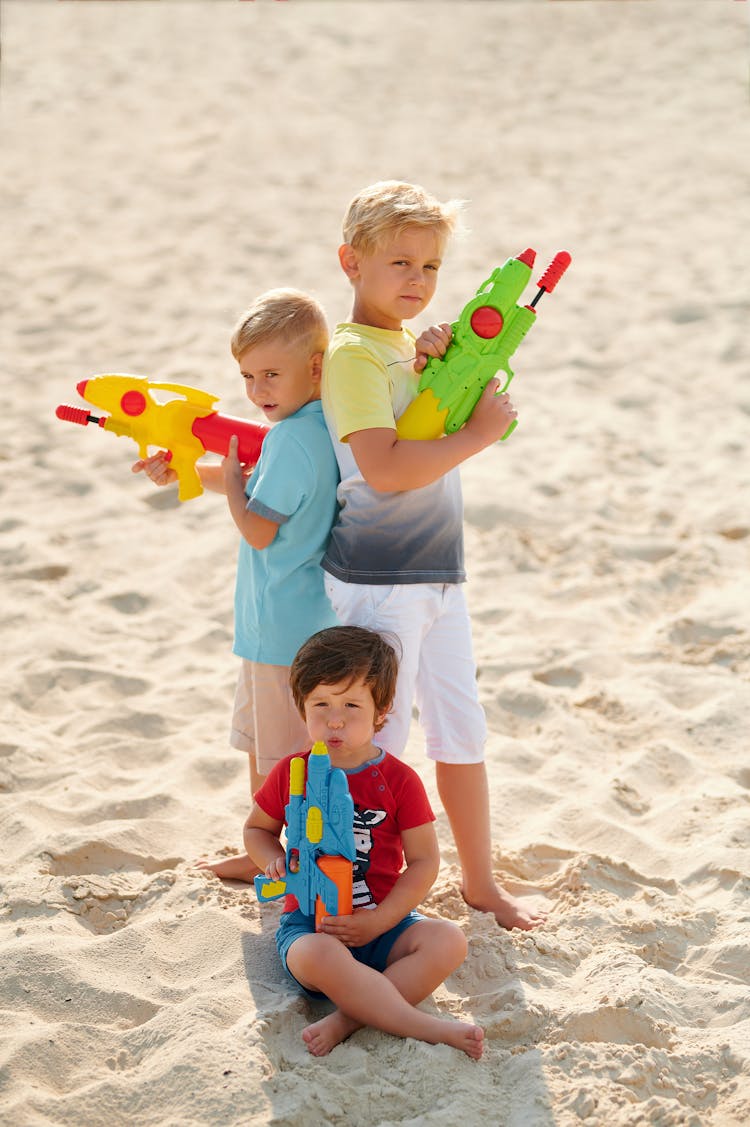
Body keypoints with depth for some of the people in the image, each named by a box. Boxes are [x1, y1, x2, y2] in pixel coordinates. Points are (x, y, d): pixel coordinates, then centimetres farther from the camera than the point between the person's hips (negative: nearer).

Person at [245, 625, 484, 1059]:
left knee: (449, 940, -27)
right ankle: (427, 1027, -35)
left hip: (382, 923, 1)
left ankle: (349, 1018, -33)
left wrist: (378, 921, -13)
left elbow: (424, 861, -2)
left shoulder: (399, 780, -1)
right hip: (309, 923, -1)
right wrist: (275, 861, -7)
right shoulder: (291, 774, 2)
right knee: (317, 957, -38)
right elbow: (256, 829, 17)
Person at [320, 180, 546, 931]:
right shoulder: (351, 354, -15)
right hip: (376, 581, -8)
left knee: (463, 732, 16)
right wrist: (479, 433, -18)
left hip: (438, 574, 8)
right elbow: (385, 468, -25)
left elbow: (440, 433, 14)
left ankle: (479, 880, 31)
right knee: (379, 744, 2)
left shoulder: (410, 345, 12)